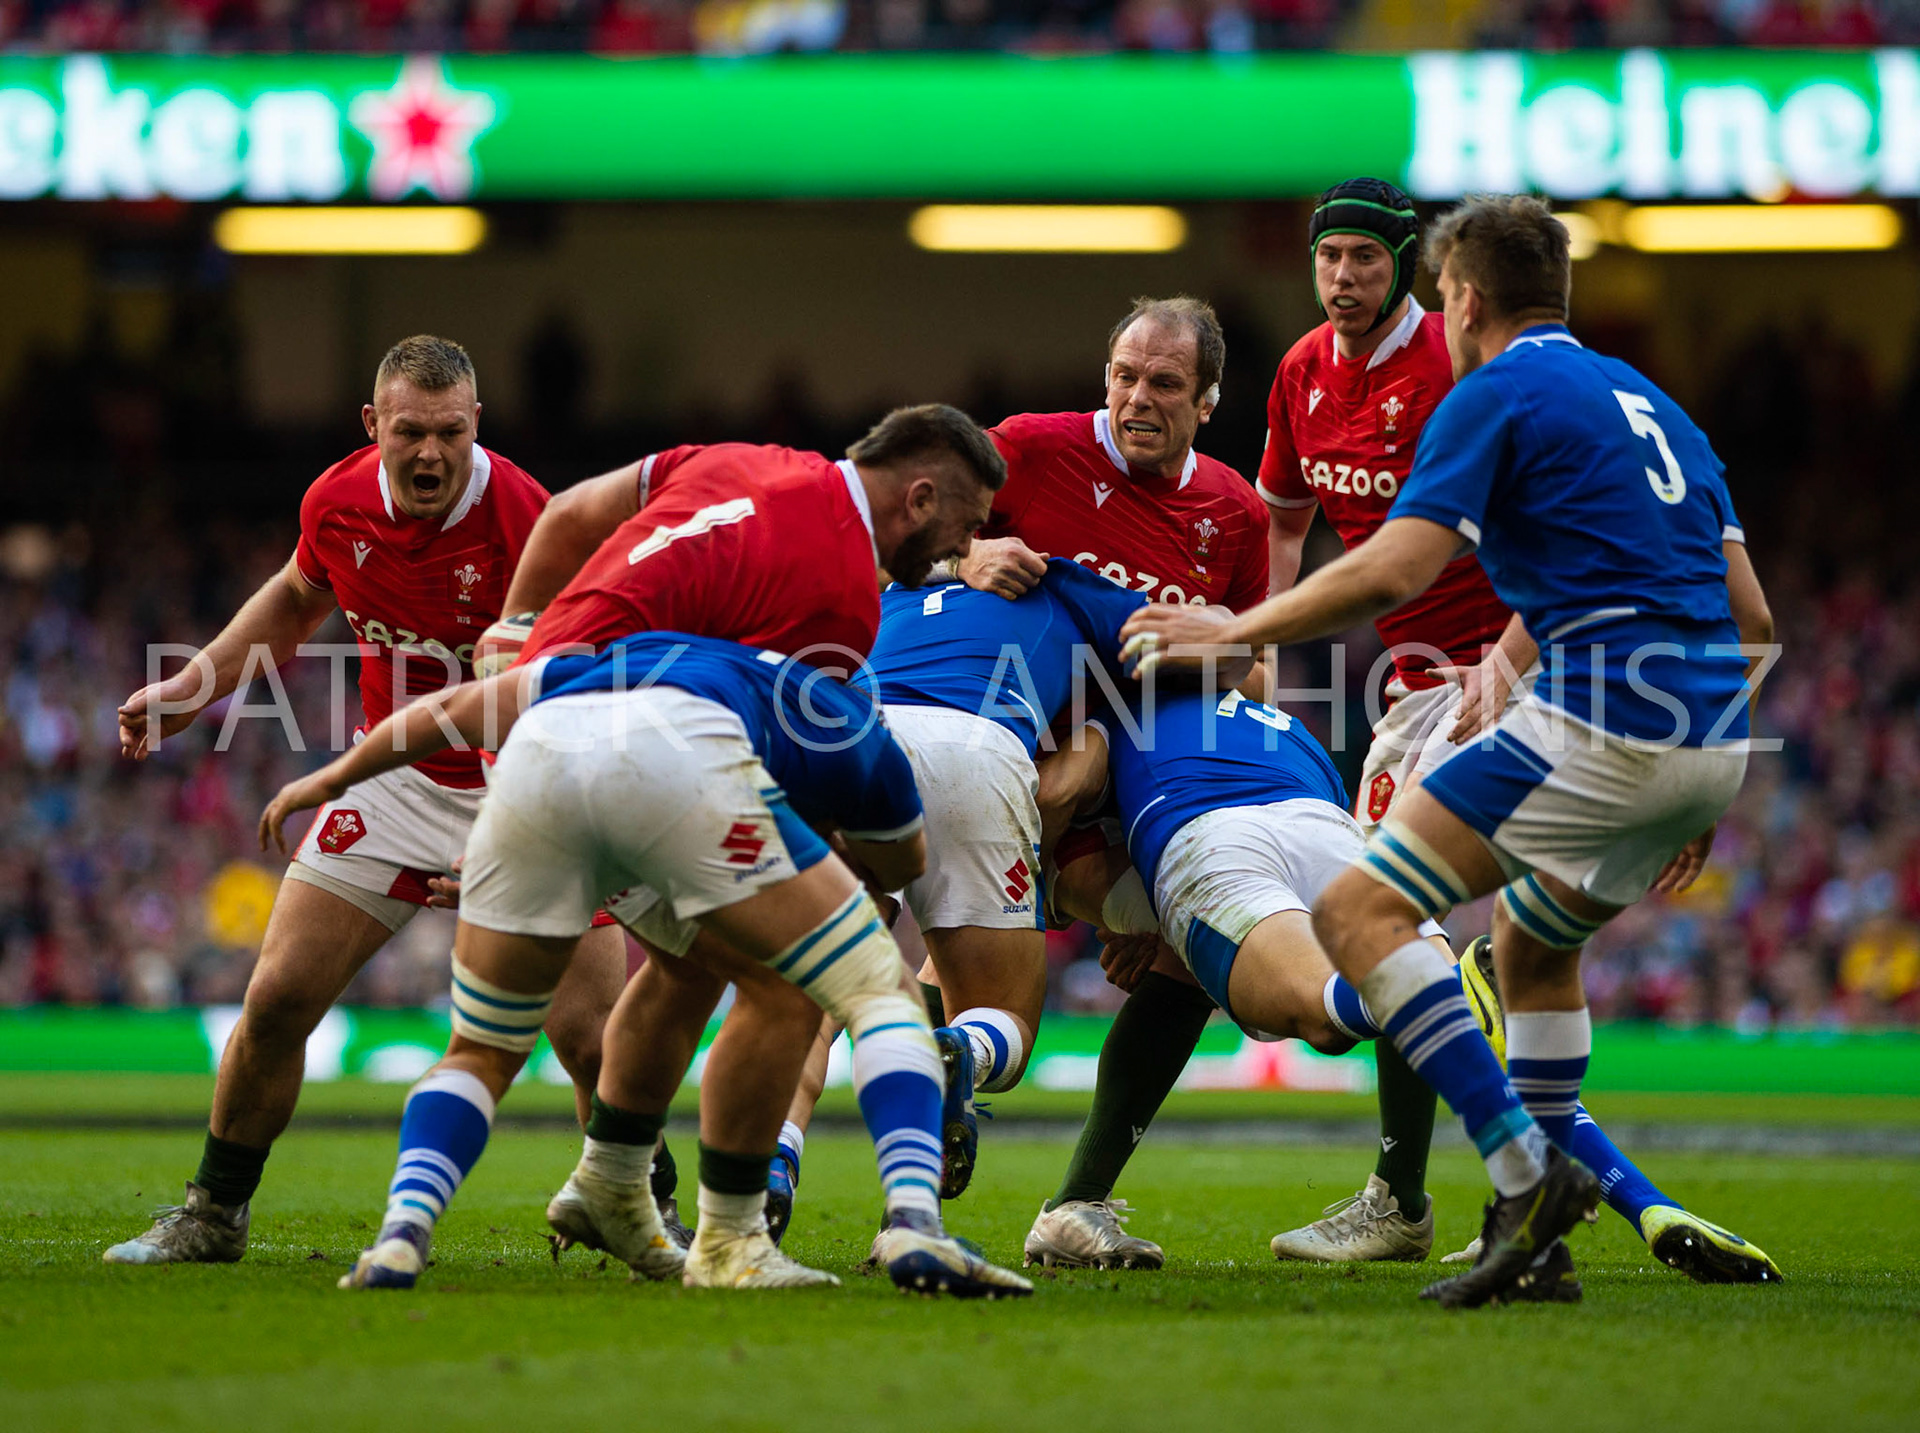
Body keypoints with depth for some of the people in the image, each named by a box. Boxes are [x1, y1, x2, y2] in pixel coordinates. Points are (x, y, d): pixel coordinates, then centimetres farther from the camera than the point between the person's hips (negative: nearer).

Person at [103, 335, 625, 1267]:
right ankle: (213, 1215, 17)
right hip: (398, 779, 4)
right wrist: (196, 683, 9)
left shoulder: (524, 523, -26)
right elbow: (299, 595, 16)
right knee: (277, 999, -1)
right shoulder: (338, 502, -9)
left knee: (594, 1040, -12)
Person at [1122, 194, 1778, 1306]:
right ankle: (1540, 1237, 23)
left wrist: (1232, 632, 0)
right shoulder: (1653, 406, 25)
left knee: (1362, 910, -7)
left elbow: (1393, 571, -11)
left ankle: (1526, 1167, -21)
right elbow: (1753, 618, 23)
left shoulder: (1498, 394, 1)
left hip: (1602, 715, -9)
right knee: (1531, 942, 28)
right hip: (1715, 739, 9)